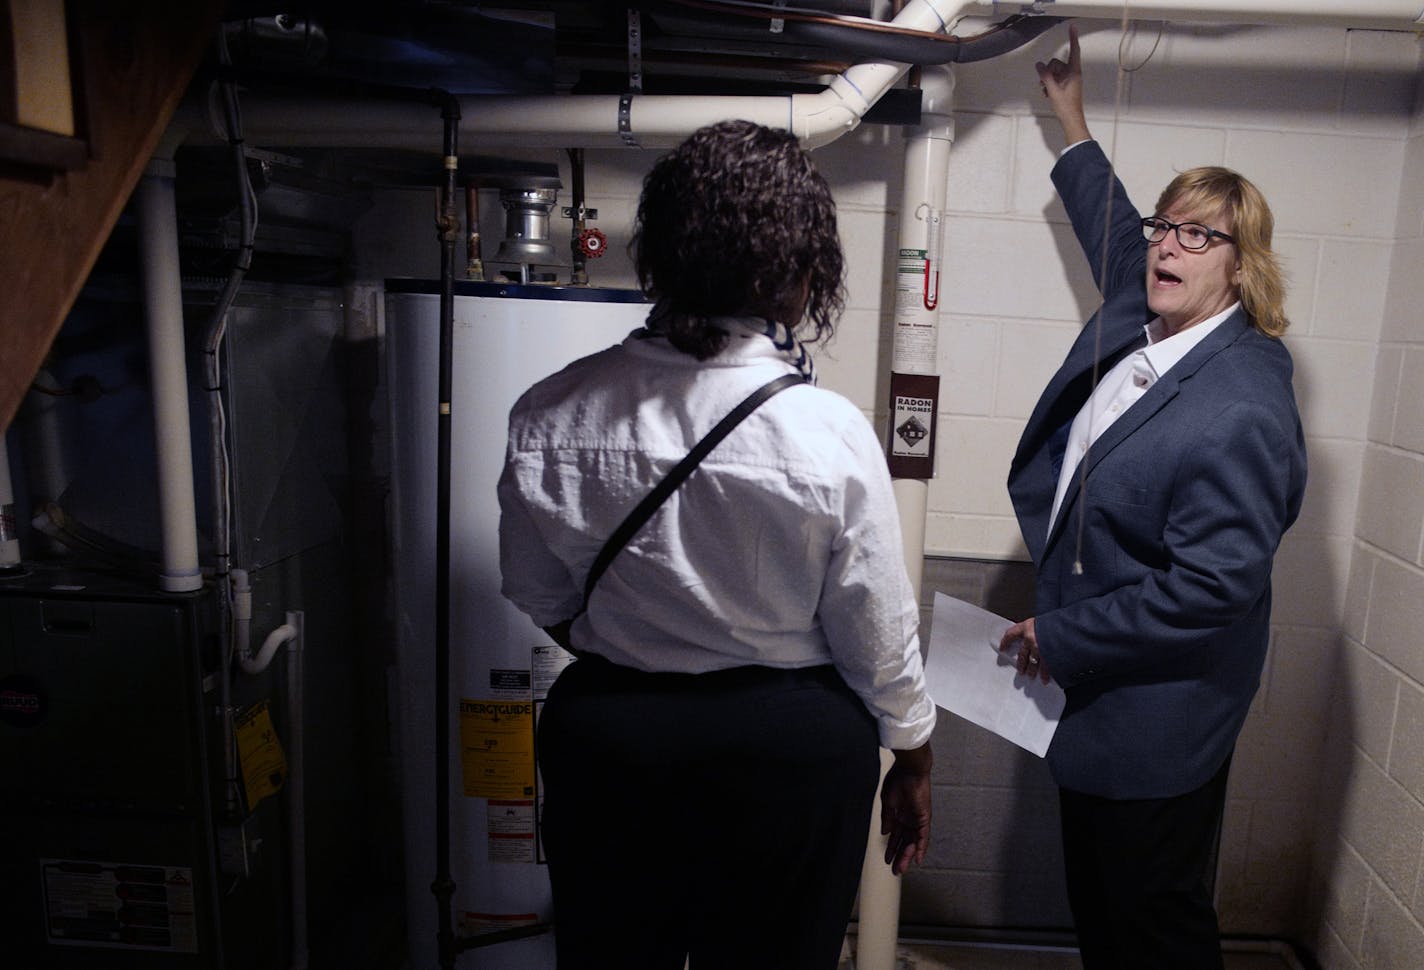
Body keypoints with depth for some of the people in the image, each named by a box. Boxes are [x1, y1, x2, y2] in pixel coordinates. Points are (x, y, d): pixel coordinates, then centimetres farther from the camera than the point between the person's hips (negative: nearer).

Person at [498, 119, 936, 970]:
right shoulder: (827, 432, -20)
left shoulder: (552, 415, -11)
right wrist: (914, 763, 8)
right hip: (792, 750, -2)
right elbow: (880, 634, -9)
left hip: (604, 739, 3)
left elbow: (541, 596, 2)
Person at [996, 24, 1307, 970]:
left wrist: (1059, 639, -18)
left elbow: (1212, 585, -26)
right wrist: (1073, 119, 33)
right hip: (1094, 685, 9)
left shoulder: (1242, 410, -24)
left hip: (1160, 716, -9)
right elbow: (1113, 229, 25)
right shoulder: (1138, 317, 3)